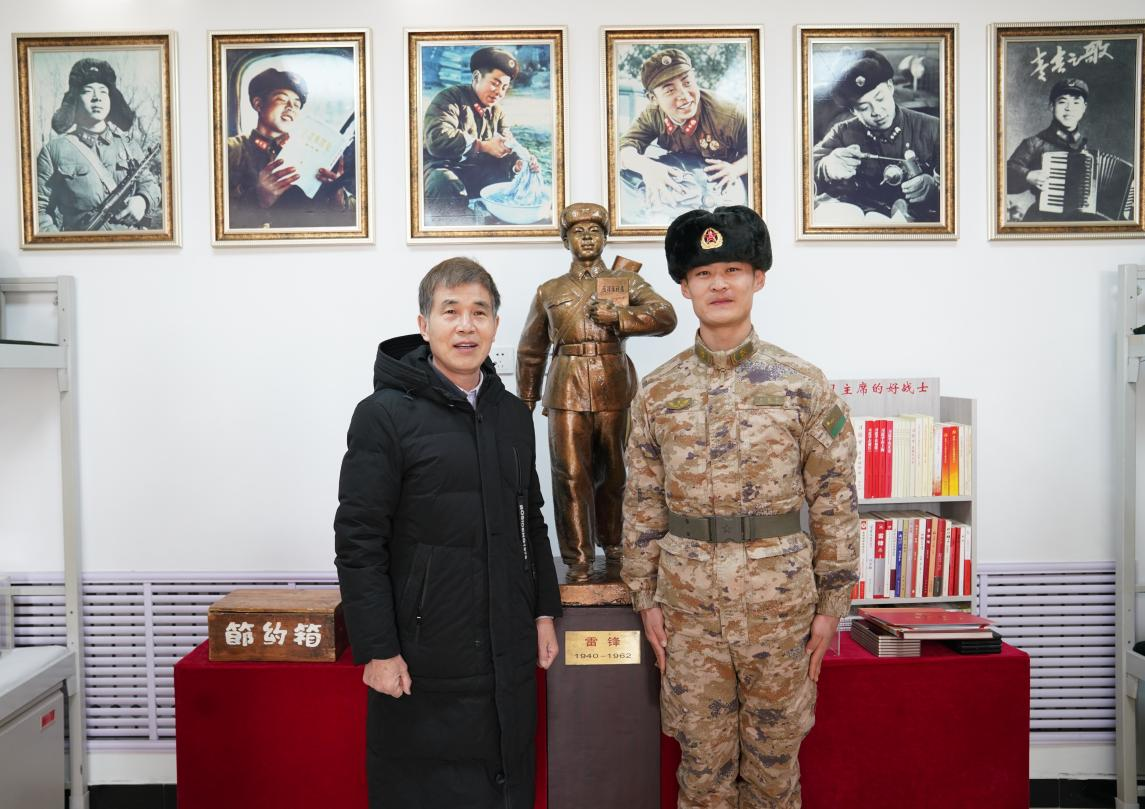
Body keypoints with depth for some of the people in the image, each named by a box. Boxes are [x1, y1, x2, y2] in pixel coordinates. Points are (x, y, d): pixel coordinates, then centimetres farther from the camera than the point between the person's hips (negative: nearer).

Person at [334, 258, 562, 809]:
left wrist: (544, 612, 12)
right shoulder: (384, 414, -10)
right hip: (423, 662, -5)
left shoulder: (513, 413, 8)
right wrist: (377, 650, -15)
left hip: (508, 656, 6)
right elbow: (358, 542, -12)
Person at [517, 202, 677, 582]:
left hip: (615, 389, 0)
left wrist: (617, 315, -14)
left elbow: (666, 316, -4)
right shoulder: (549, 291, 16)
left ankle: (615, 547, 26)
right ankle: (579, 558, 5)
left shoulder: (628, 281, 11)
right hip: (567, 390, 0)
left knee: (616, 473, 8)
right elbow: (530, 350, 22)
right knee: (571, 475, -4)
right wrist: (526, 401, 21)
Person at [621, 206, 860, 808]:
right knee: (701, 759, 14)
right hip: (687, 603, 2)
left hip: (779, 599, -1)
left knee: (775, 758, 14)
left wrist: (831, 603, -2)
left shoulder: (803, 384, -3)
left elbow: (834, 498, -1)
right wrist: (646, 597, 4)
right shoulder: (657, 391, 2)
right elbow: (642, 502, 6)